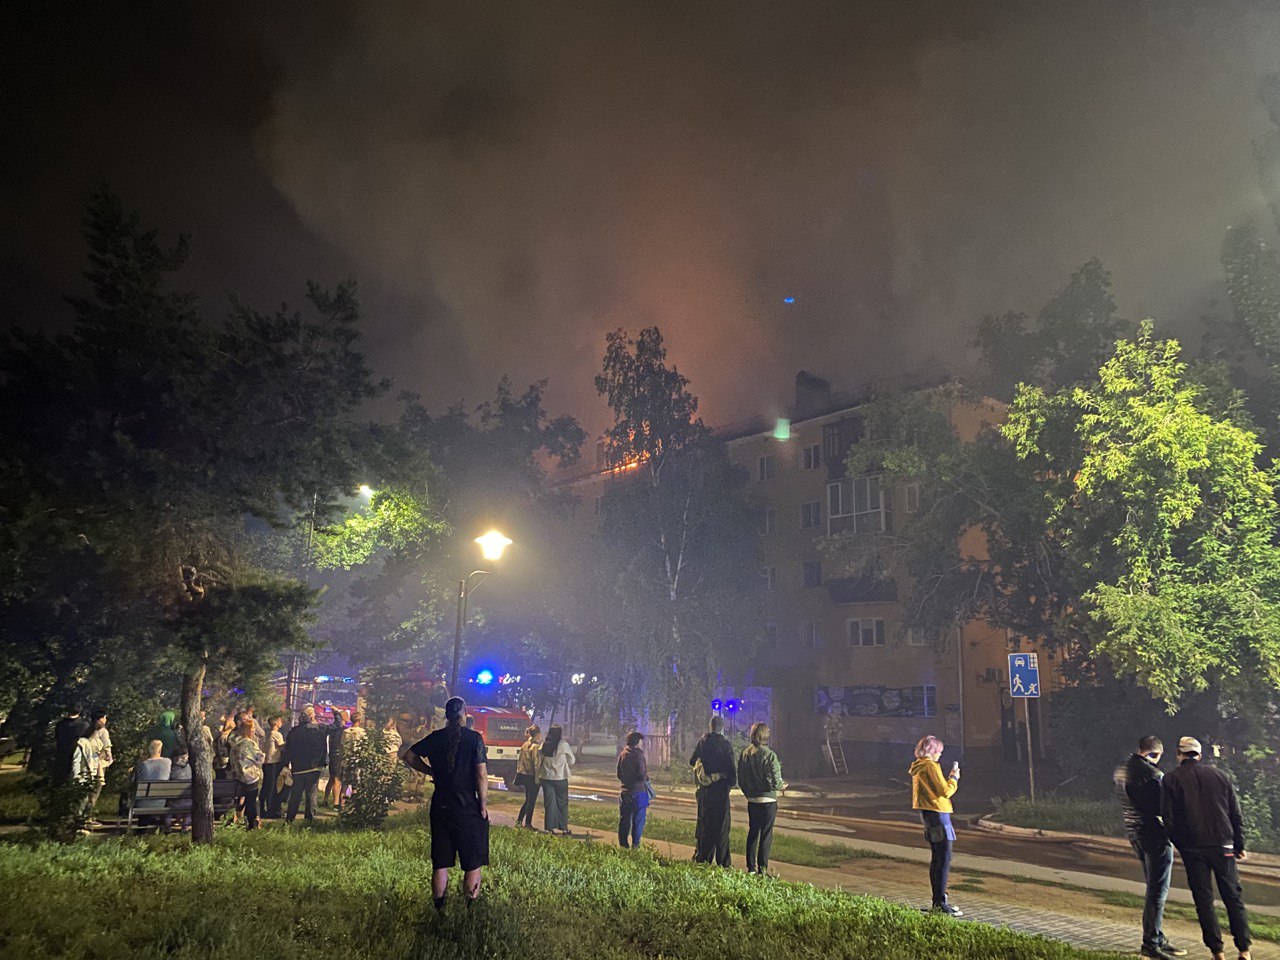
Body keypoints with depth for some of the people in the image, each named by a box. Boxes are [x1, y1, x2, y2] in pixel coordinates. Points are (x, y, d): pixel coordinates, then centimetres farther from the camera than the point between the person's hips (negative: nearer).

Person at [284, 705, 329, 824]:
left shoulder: (294, 731, -1)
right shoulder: (319, 729, -8)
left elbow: (287, 750, 1)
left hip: (297, 768, 3)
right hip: (314, 767, -3)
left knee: (295, 794, 12)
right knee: (311, 794, 4)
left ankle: (290, 818, 14)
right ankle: (310, 818, 4)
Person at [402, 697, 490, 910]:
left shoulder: (435, 738, 1)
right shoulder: (474, 738, -11)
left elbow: (408, 756, 11)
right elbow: (482, 775, -13)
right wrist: (484, 806, -5)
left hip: (441, 807, 4)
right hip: (469, 808, -4)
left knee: (440, 864, 12)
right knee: (473, 864, 7)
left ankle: (439, 909, 16)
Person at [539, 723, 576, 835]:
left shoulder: (543, 746, 0)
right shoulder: (563, 745, -10)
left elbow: (539, 762, 4)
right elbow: (572, 760, -1)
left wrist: (539, 776, 15)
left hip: (546, 778, 3)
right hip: (560, 777, -3)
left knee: (549, 803, 9)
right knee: (562, 803, 8)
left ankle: (550, 828, 10)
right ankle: (564, 829, 12)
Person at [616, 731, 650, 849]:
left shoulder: (622, 754, 6)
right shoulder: (638, 755, -15)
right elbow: (642, 775, -18)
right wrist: (646, 777, 3)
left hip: (624, 792, 6)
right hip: (638, 791, -6)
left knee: (624, 819, 12)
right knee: (638, 819, 3)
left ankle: (622, 844, 16)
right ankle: (635, 845, 4)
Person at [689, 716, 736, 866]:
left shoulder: (701, 742, 2)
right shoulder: (725, 744, -12)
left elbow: (692, 761, 13)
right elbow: (731, 767, -12)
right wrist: (732, 782, 3)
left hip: (703, 790, 5)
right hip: (720, 790, -4)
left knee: (703, 824, 14)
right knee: (721, 826, 2)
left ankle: (701, 858, 19)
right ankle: (722, 863, 3)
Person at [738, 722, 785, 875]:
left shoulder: (744, 753, 0)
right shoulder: (769, 756, -18)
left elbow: (740, 779, 6)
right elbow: (776, 782, -18)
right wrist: (782, 785, 4)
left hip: (752, 801, 5)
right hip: (768, 800, -5)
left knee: (752, 833, 16)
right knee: (766, 835, 4)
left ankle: (751, 868, 21)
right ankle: (762, 870, 6)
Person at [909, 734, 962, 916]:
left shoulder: (918, 768, 14)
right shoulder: (931, 766, -15)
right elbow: (945, 791, -16)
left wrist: (949, 778, 15)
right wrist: (954, 778, 0)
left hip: (927, 814, 10)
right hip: (938, 813, -10)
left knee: (936, 859, 15)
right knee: (944, 859, -7)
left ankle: (937, 901, 21)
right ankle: (940, 903, -7)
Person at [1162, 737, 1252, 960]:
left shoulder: (1170, 780, -1)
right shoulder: (1218, 775, 5)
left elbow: (1168, 818, -4)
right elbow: (1236, 814, 7)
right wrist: (1239, 845, 14)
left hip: (1192, 849, -2)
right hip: (1222, 845, 2)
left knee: (1204, 900, 6)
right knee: (1233, 897, 10)